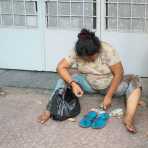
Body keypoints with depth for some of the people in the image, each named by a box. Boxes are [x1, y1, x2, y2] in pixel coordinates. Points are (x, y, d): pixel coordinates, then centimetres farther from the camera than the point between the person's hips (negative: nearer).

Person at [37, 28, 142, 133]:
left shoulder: (108, 51, -27)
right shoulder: (76, 52, -20)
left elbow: (119, 74, -23)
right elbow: (61, 67, -21)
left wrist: (109, 96, -26)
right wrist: (73, 84, -35)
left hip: (110, 84, -2)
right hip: (88, 83, 2)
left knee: (135, 81, -29)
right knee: (64, 80, -21)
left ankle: (128, 118, -43)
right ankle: (49, 110, -26)